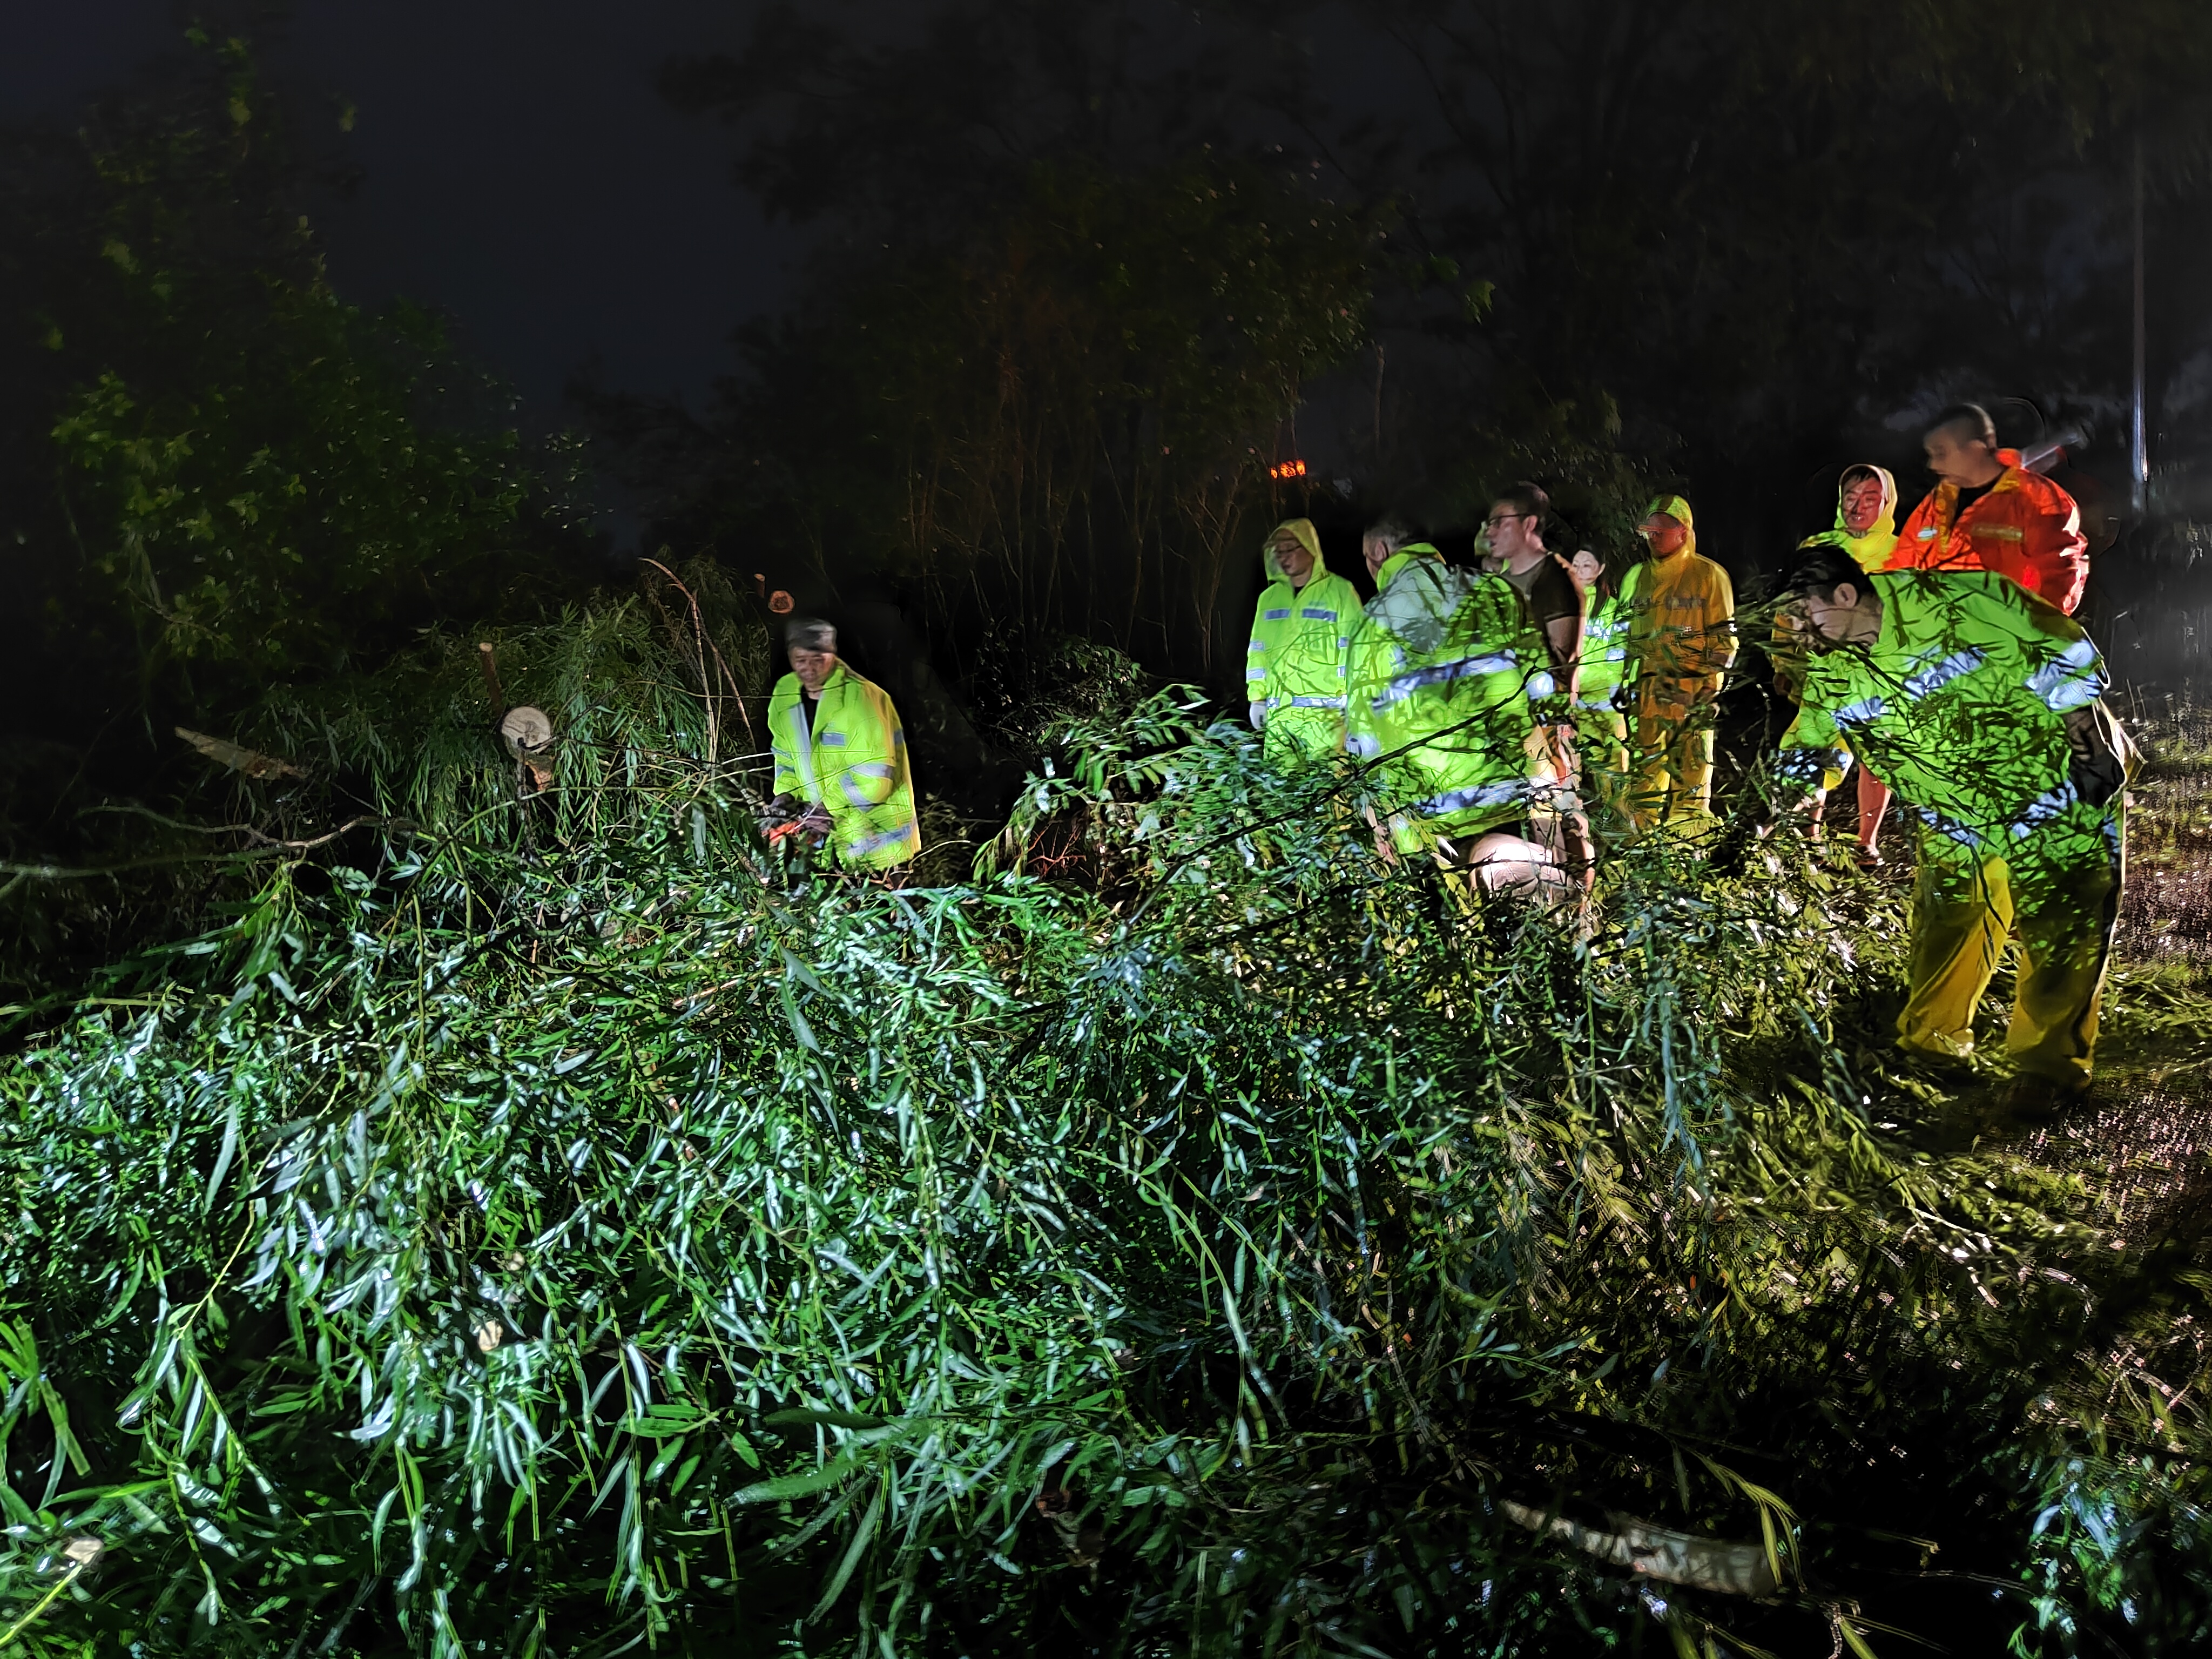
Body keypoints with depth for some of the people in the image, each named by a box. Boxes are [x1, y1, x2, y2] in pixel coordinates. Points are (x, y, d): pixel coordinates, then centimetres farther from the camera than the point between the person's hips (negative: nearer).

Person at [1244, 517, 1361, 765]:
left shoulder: (1339, 591, 0)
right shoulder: (1269, 597, 15)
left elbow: (1352, 647, -3)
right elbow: (1258, 650, 19)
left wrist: (1351, 699, -7)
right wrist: (1257, 696, 14)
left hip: (1325, 712, -5)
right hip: (1278, 712, 5)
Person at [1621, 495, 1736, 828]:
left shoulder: (1709, 575, 2)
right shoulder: (1637, 578, 16)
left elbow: (1724, 639, -1)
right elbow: (1622, 636, 21)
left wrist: (1705, 688, -10)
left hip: (1694, 696, -4)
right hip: (1646, 697, 5)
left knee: (1690, 784, -5)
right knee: (1643, 780, 4)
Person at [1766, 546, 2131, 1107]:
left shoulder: (1954, 602, -21)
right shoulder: (1833, 674, -1)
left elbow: (2064, 655, -15)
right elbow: (1801, 755, 10)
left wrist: (2091, 748, -15)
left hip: (2056, 791, -6)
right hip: (1956, 821, 6)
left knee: (2059, 930, -2)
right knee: (1946, 924, 9)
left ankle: (2051, 1062, 10)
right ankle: (1929, 1040, 28)